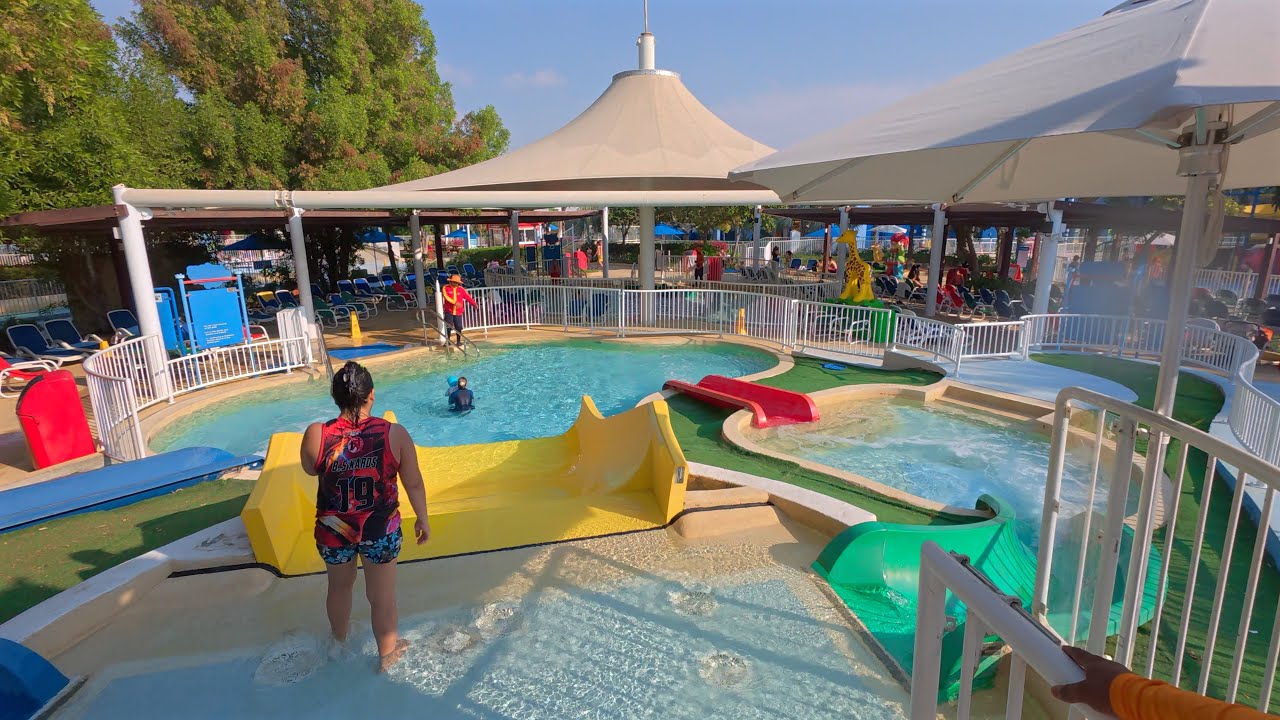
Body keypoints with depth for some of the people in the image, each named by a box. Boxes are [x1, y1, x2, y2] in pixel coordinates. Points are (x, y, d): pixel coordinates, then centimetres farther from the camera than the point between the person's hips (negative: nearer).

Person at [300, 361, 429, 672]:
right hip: (380, 530, -1)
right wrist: (422, 519, 7)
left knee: (340, 586, 29)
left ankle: (340, 640, 56)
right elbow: (414, 484, -8)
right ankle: (387, 655, 40)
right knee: (382, 596, 18)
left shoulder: (316, 434, -17)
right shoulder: (395, 434, -18)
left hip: (333, 530, 2)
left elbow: (310, 469, 5)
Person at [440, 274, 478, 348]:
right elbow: (446, 297, -18)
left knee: (459, 327, 2)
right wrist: (455, 303, -29)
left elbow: (468, 297, -5)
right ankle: (447, 341, 11)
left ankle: (459, 341, 17)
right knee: (449, 327, -5)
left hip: (458, 312, 2)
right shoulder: (445, 288, -3)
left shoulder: (461, 289, 3)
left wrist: (474, 304, -21)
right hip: (449, 312, -2)